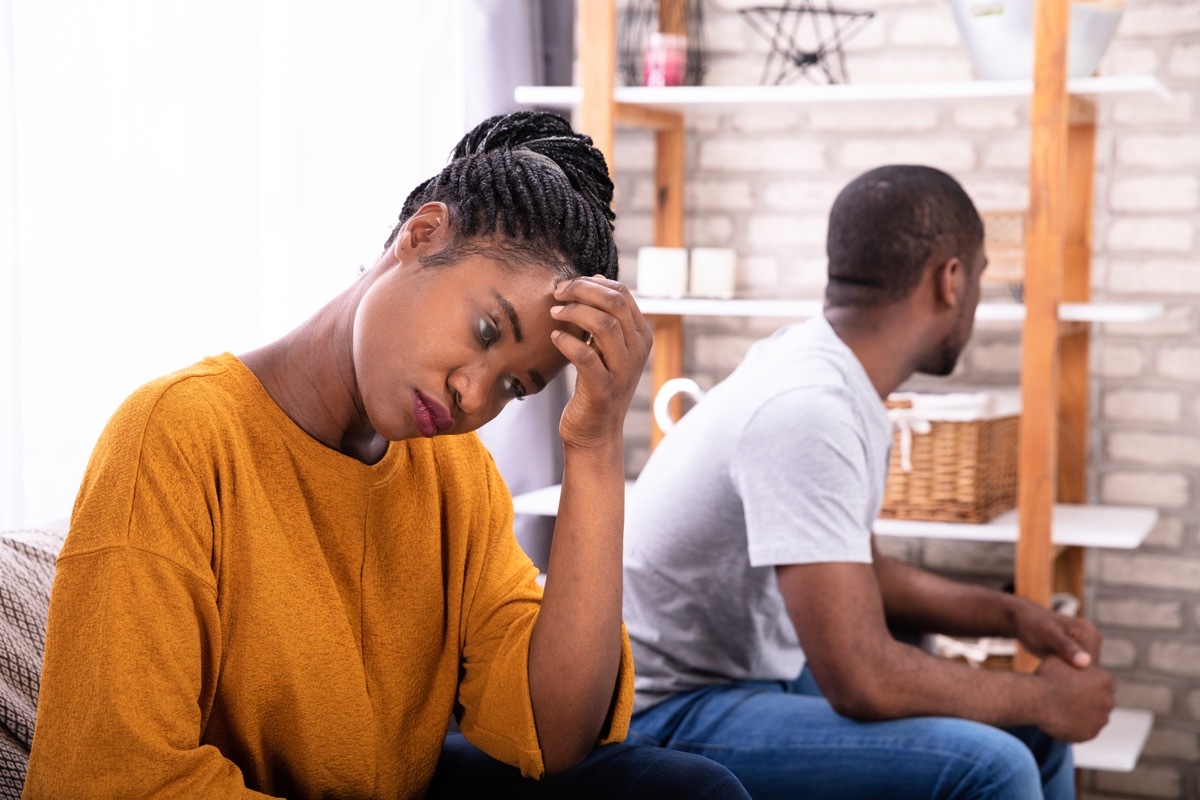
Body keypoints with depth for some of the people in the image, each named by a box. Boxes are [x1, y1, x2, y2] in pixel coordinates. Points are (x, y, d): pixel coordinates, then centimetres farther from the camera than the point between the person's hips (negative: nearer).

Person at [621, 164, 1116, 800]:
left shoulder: (825, 370, 3)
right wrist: (1044, 700, -13)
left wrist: (1012, 616, 6)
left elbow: (858, 575, 17)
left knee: (1031, 730, 11)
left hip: (767, 669, 10)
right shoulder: (807, 409, -26)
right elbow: (865, 683, -28)